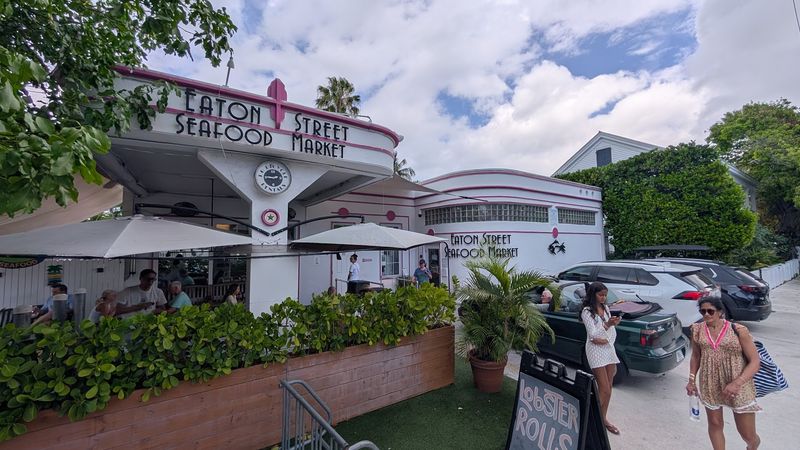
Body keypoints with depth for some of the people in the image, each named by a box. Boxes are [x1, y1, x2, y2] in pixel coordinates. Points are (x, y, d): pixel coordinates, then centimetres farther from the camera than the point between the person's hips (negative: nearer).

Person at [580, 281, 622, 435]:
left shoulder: (606, 308, 9)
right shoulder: (587, 311, -12)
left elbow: (612, 330, 8)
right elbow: (592, 334, -19)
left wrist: (605, 339, -11)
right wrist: (607, 325, -33)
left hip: (608, 348, 7)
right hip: (595, 351, -6)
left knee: (608, 389, 12)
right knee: (604, 390, -6)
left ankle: (604, 419, 27)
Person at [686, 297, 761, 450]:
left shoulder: (738, 330, -12)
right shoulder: (697, 330, -3)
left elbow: (755, 361, -10)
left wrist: (737, 383, -22)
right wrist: (692, 380, 4)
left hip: (739, 387, -2)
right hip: (710, 385, 2)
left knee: (748, 434, 11)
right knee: (715, 424, 13)